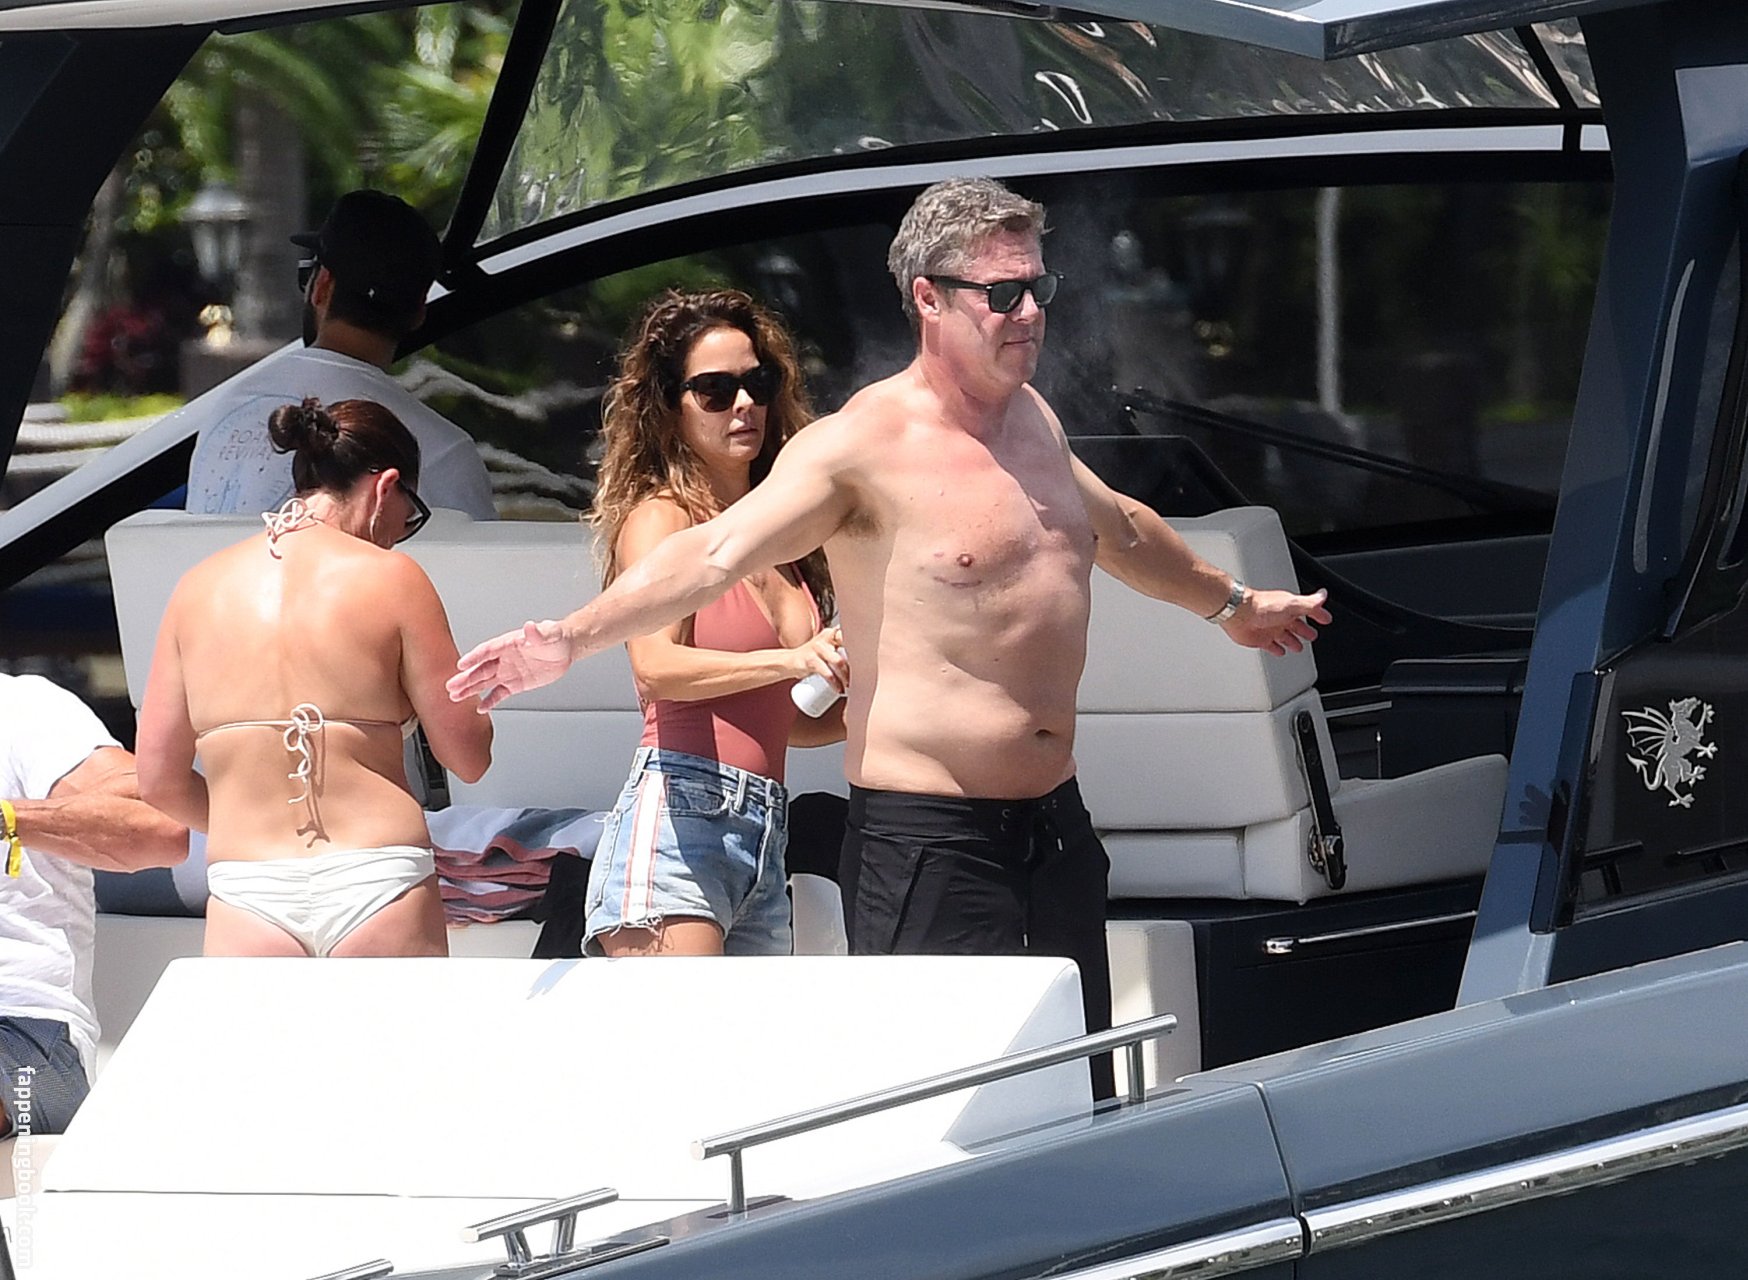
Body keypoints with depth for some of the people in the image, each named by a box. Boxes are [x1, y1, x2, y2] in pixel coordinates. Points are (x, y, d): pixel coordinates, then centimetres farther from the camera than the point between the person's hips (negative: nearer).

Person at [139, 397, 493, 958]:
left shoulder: (198, 586, 9)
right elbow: (468, 755, 1)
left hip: (245, 897, 3)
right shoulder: (390, 577, -1)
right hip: (379, 886, -2)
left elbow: (160, 781, 10)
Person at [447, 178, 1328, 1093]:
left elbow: (1115, 527, 34)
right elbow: (713, 556, -22)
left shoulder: (1031, 417, 13)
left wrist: (1229, 603, 49)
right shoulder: (864, 445, -11)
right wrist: (574, 638, -36)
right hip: (927, 836, -8)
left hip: (1053, 818, 8)